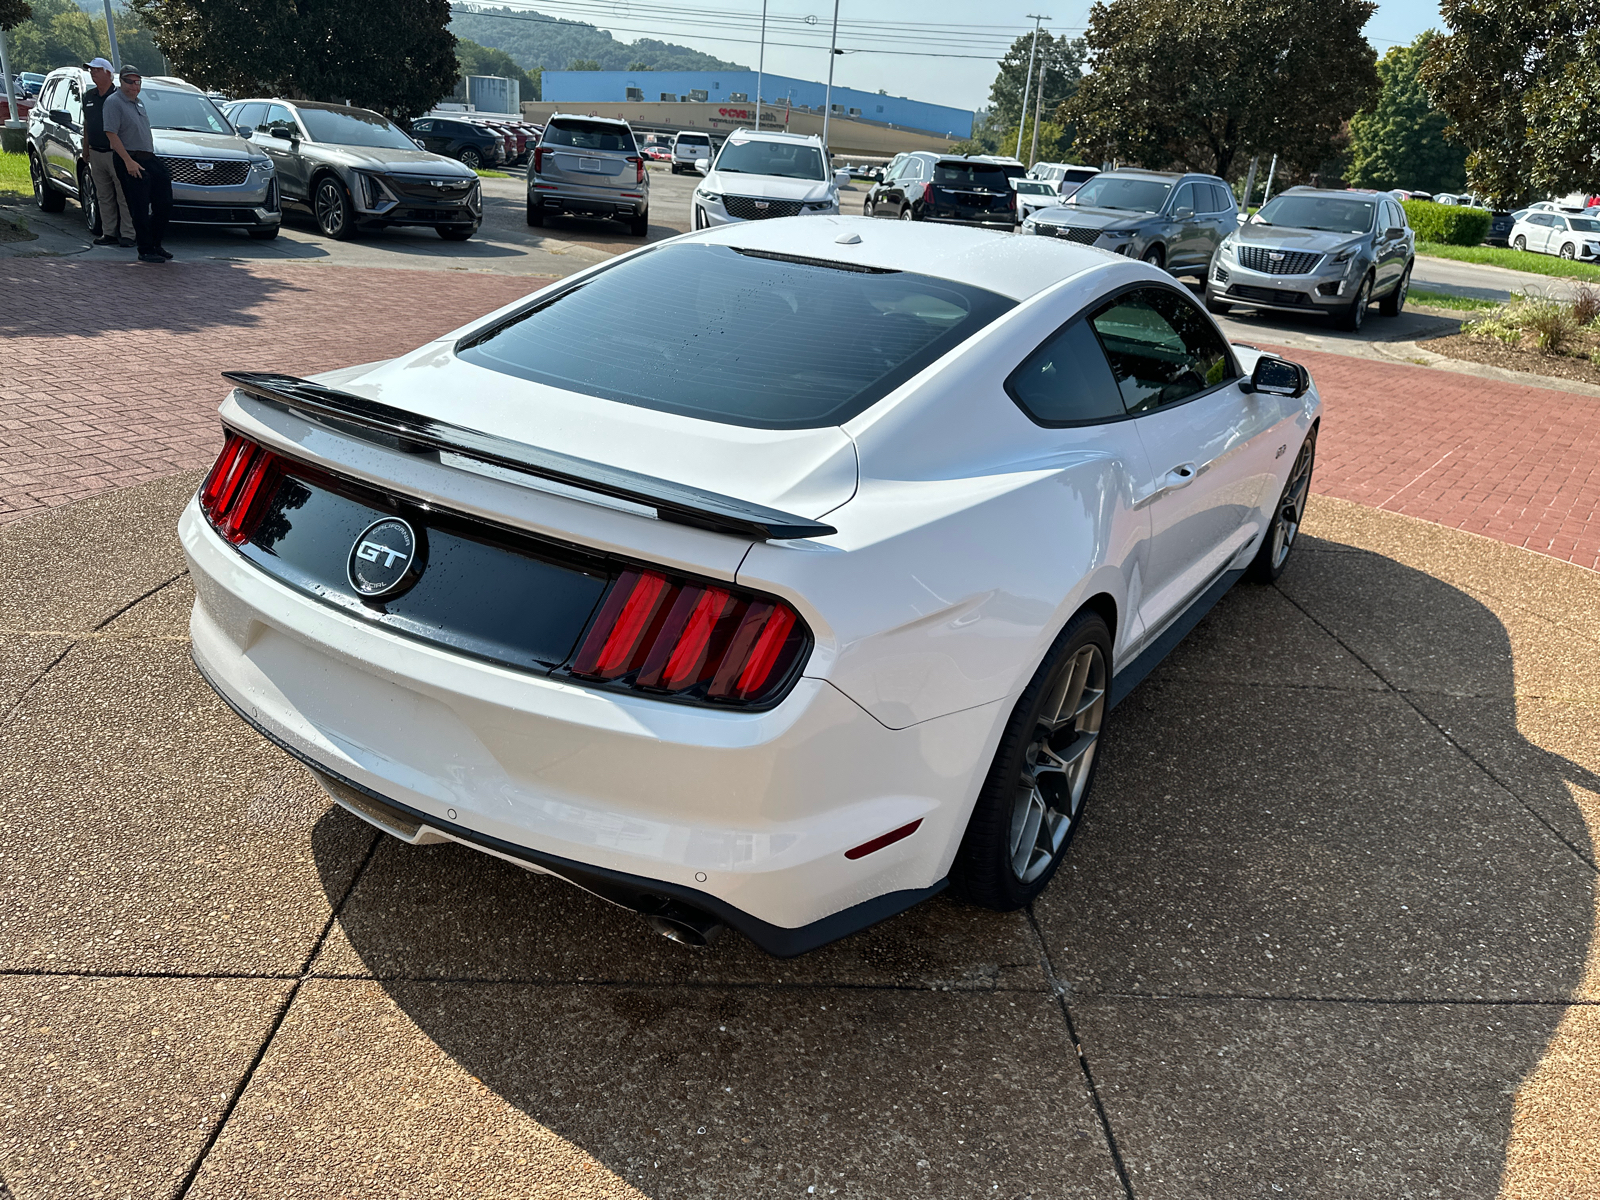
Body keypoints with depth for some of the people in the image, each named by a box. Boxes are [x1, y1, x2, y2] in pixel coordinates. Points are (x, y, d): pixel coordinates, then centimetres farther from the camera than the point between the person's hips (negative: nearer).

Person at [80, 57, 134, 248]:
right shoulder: (88, 96, 15)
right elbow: (86, 124, 22)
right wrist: (85, 150, 19)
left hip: (116, 153, -6)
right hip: (96, 154, 6)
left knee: (124, 197, -5)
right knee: (104, 197, 7)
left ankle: (126, 234, -2)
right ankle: (109, 233, 11)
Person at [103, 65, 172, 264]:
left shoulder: (139, 102, 19)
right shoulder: (114, 102, -6)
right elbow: (111, 134, -14)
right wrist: (128, 161, -20)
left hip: (150, 159, 8)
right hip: (131, 161, -8)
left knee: (164, 204, 6)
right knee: (141, 209, -8)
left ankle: (156, 244, 19)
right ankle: (146, 251, -3)